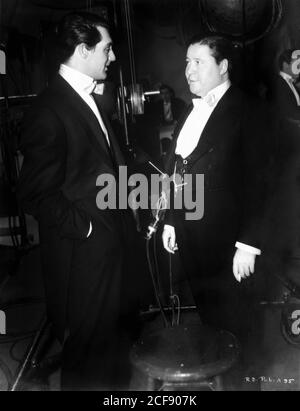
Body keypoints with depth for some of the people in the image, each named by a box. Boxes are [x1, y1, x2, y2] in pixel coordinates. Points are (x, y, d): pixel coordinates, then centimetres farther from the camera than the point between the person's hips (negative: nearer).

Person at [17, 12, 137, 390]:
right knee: (89, 349, 9)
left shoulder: (88, 100, 12)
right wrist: (84, 228, -14)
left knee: (109, 341, 23)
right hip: (82, 254, -9)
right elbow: (37, 194, -19)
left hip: (109, 244, 9)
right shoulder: (50, 110, -18)